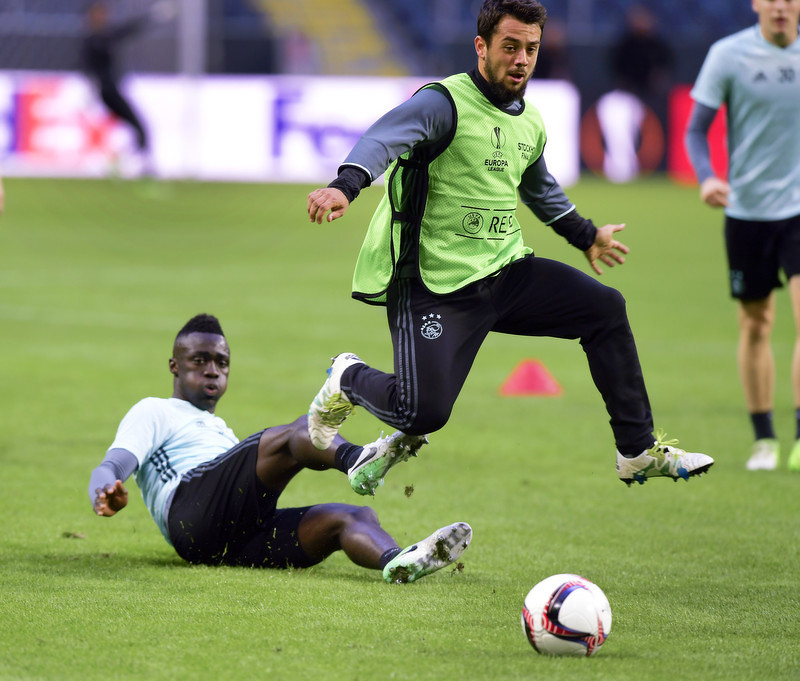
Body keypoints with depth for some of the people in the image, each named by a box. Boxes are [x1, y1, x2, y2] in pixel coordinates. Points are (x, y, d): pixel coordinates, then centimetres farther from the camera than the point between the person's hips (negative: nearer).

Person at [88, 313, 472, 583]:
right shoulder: (154, 412, 23)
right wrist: (107, 496, -19)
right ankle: (359, 459, -59)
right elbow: (110, 469, 6)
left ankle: (397, 563, -54)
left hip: (240, 544, 7)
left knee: (350, 517, -18)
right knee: (302, 432, -24)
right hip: (194, 511, -7)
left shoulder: (220, 432, 45)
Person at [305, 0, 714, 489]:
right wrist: (345, 186, -51)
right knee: (424, 413, -17)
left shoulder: (530, 123, 11)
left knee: (605, 307, -4)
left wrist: (585, 236, 42)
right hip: (437, 288, -7)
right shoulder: (444, 103, -13)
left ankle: (639, 453, 5)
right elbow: (385, 139, -32)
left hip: (507, 273, 7)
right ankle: (348, 380, 19)